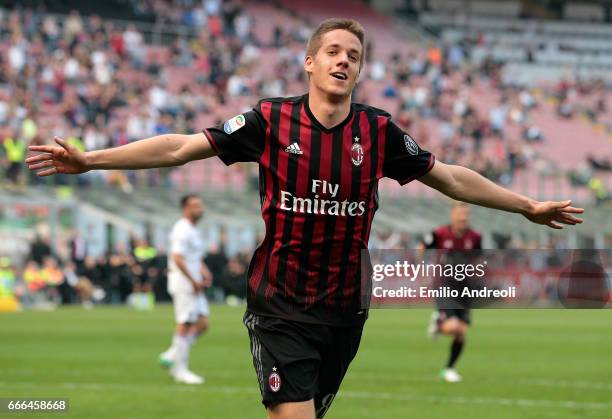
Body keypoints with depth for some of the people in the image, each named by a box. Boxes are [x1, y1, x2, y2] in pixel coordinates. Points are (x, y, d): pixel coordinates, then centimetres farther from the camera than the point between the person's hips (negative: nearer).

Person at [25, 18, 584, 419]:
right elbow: (182, 148, -5)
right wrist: (91, 159, -10)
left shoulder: (379, 132, 0)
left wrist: (529, 206, 13)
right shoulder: (271, 121, -6)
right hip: (280, 306, -3)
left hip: (344, 308, 3)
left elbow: (451, 178, 10)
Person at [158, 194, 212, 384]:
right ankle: (181, 370, -2)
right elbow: (177, 258, -22)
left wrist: (204, 272, 10)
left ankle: (172, 356, 12)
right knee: (185, 325, -7)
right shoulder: (182, 230, -13)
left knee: (202, 324, 6)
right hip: (183, 283, -10)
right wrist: (194, 281, -21)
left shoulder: (193, 231, 18)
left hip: (194, 285, 10)